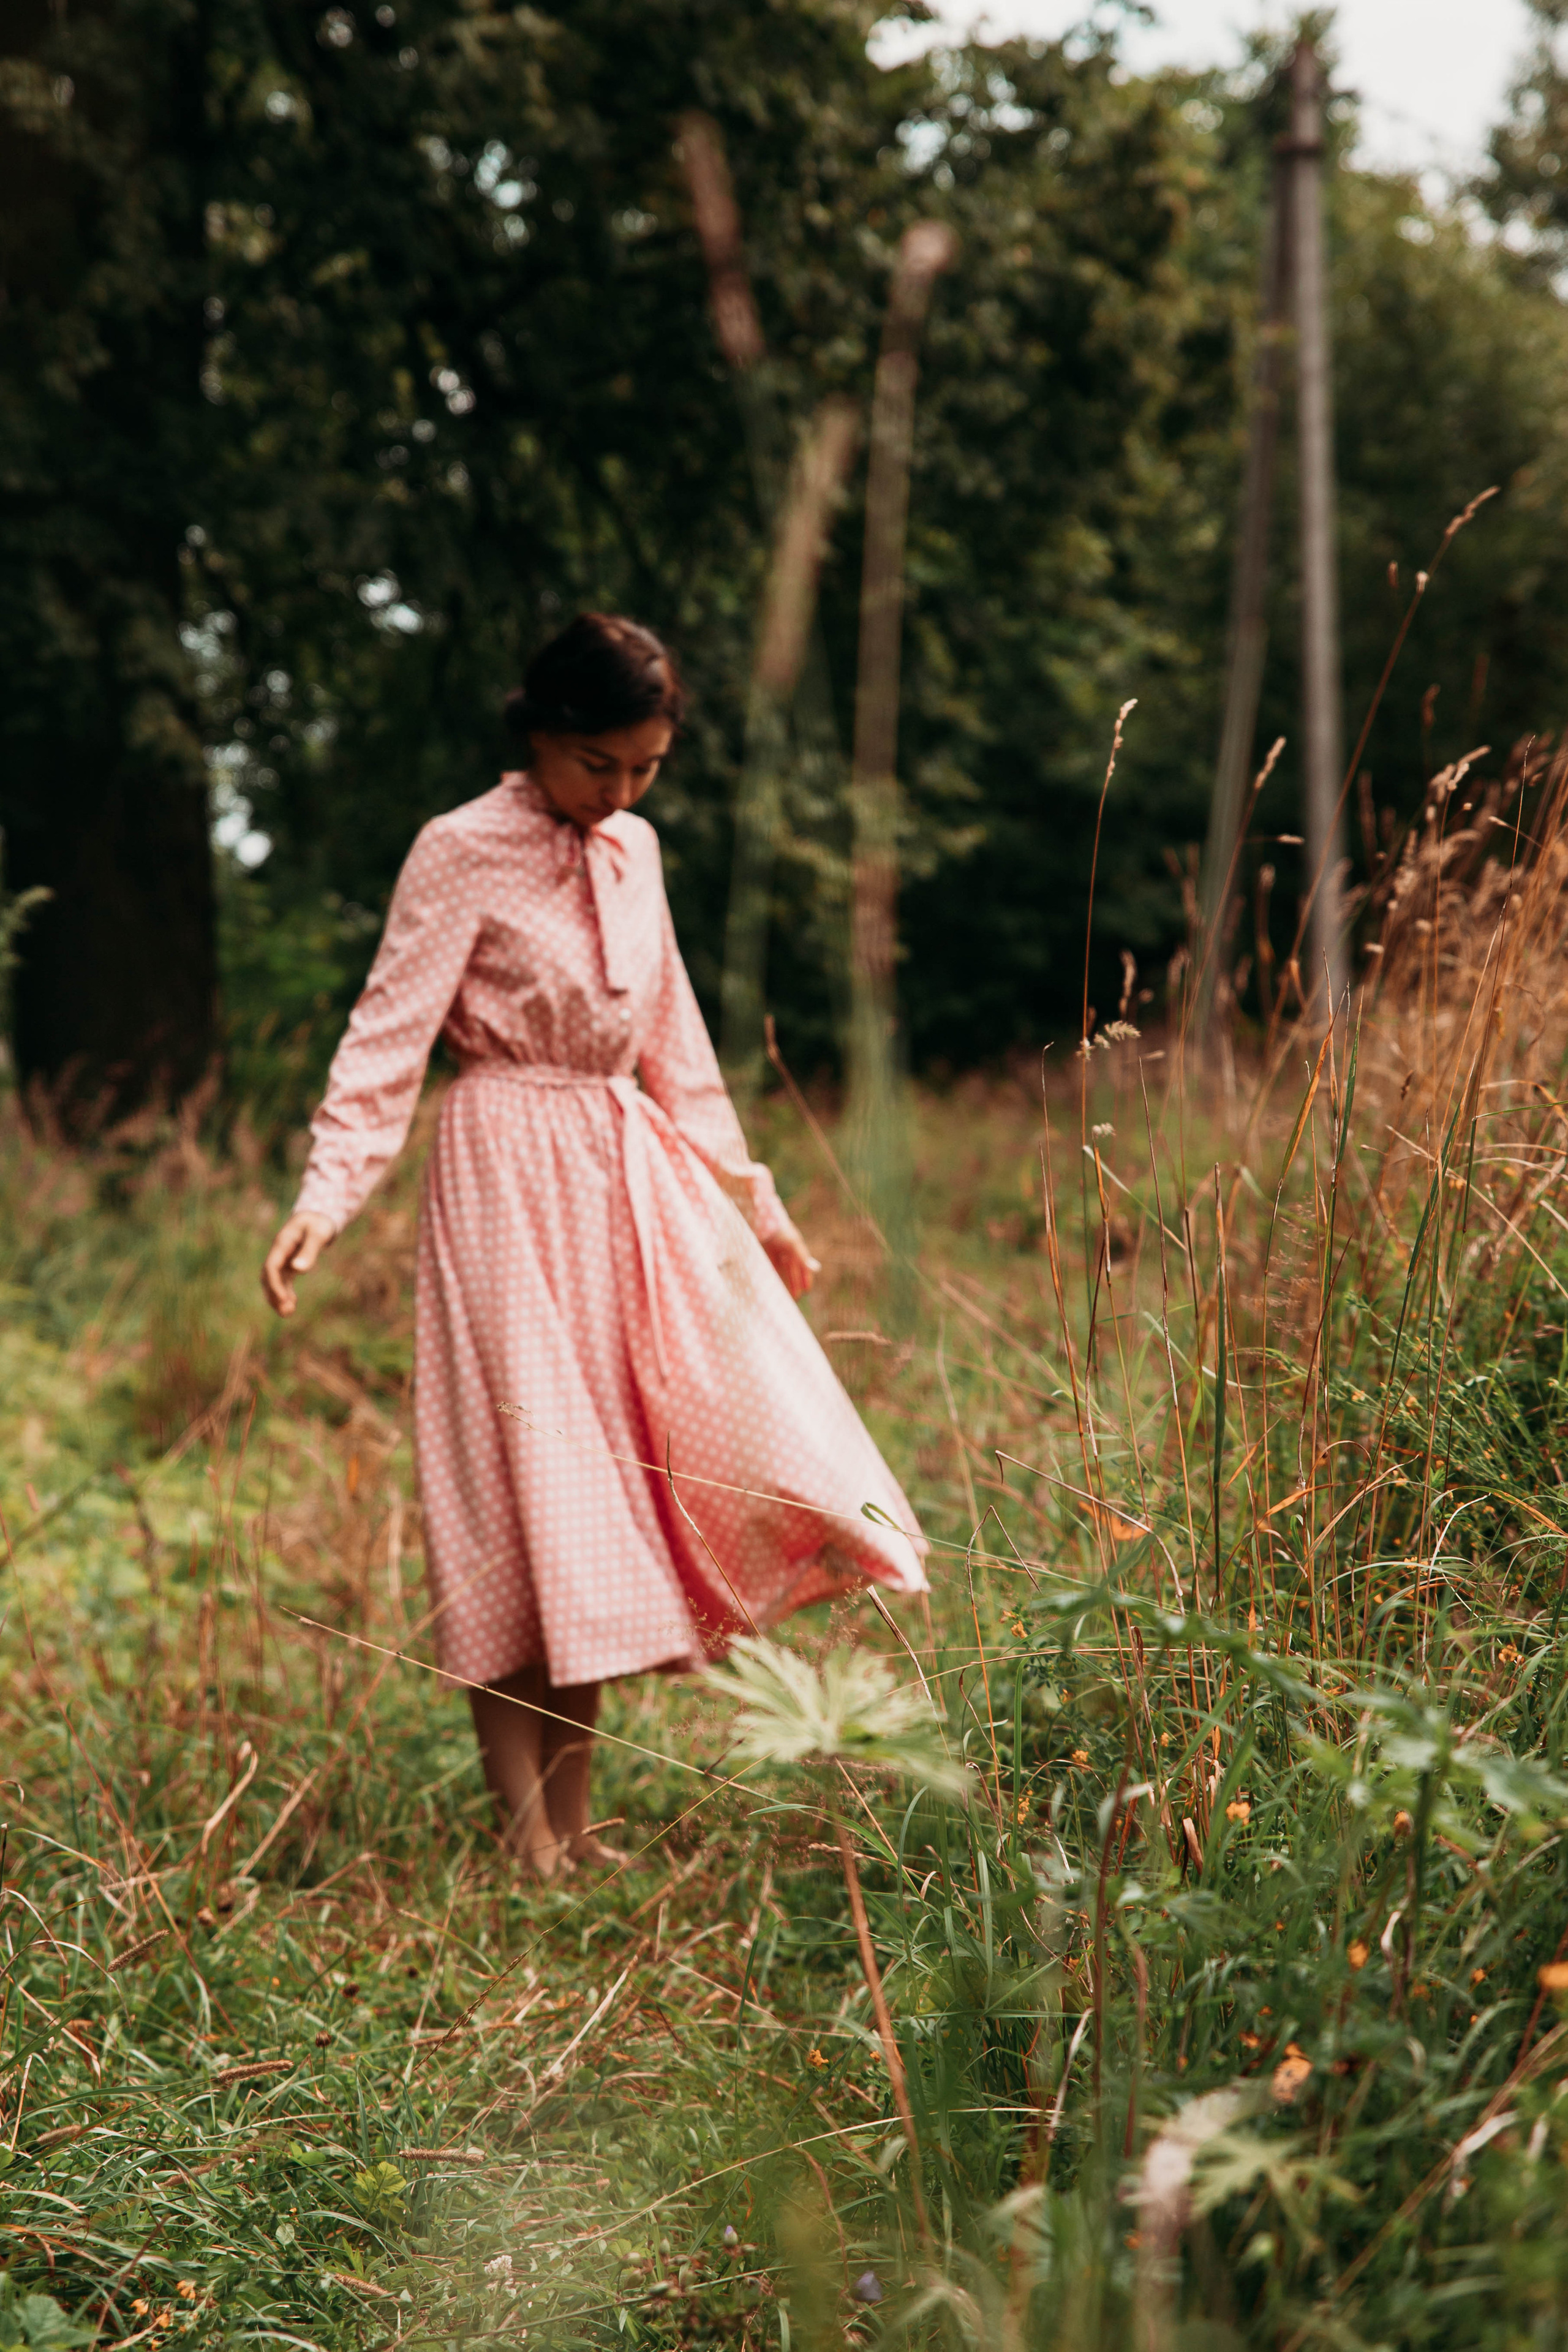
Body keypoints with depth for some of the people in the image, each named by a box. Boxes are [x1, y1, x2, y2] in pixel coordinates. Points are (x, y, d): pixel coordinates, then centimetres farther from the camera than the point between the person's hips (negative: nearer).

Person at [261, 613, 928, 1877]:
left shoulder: (635, 852, 11)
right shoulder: (464, 851, -7)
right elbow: (389, 1035, -12)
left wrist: (751, 1194, 22)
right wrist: (324, 1197, -25)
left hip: (635, 1178, 7)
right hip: (513, 1187, -6)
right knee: (523, 1483, -7)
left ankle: (574, 1823, 8)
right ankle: (529, 1842, -2)